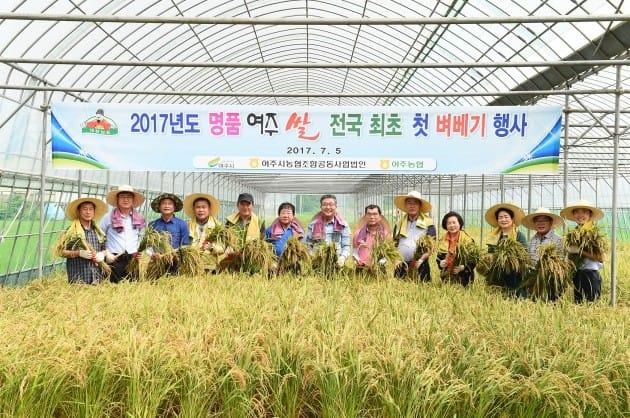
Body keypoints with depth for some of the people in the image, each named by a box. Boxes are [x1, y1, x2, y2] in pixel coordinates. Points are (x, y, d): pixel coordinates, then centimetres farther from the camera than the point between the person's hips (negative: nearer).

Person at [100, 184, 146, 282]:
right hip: (114, 259, -2)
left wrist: (139, 250, 2)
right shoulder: (108, 217, 3)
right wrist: (106, 253, -3)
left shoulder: (139, 218, 10)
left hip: (133, 259, 2)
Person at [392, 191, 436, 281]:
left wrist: (421, 260, -15)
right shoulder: (399, 223, 14)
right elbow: (395, 244, 18)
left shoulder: (428, 223, 3)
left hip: (420, 267, -3)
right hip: (401, 266, 3)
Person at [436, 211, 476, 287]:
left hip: (463, 277, -4)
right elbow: (439, 257, 15)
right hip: (447, 276, 4)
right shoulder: (443, 240, 10)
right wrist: (441, 263, -6)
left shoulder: (467, 239, -4)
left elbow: (474, 259, -6)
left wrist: (463, 267, -21)